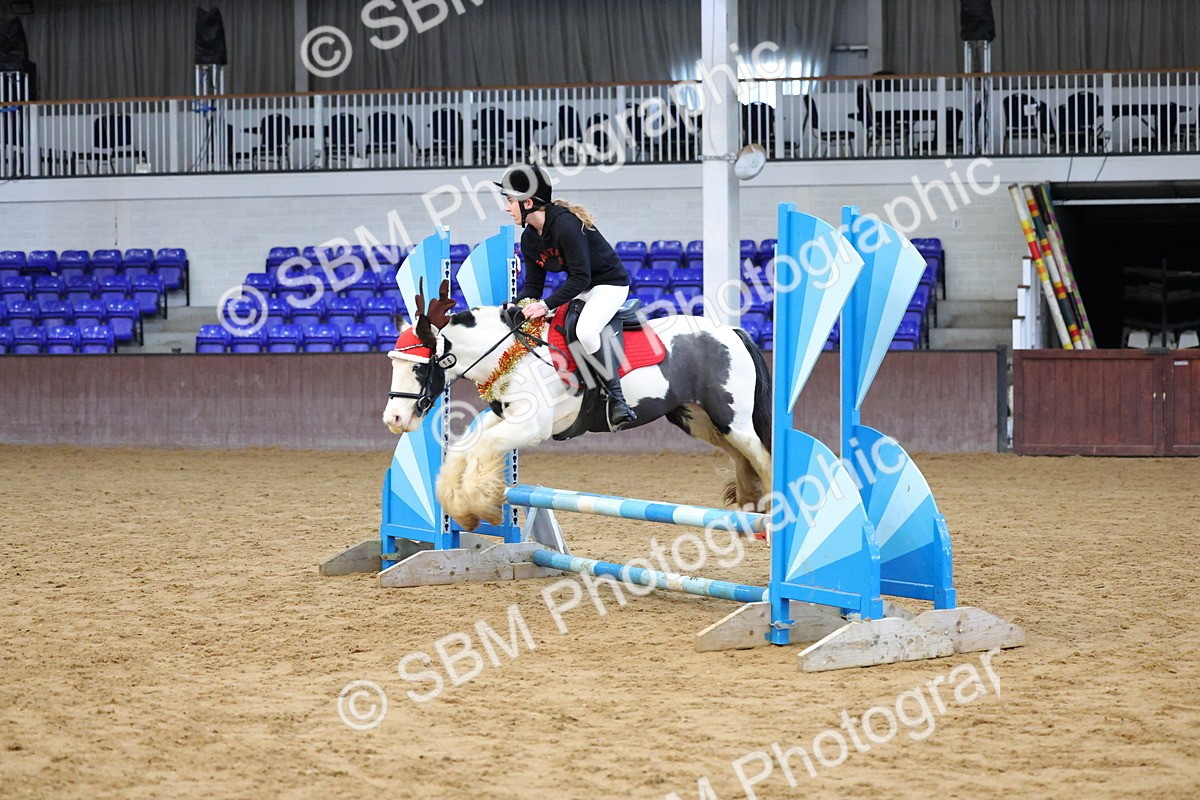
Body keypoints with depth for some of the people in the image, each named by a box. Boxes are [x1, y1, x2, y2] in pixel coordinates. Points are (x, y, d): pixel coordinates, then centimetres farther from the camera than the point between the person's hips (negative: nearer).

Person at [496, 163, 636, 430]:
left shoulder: (565, 224, -26)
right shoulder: (529, 239, 2)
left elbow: (580, 277, -28)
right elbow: (533, 285, 5)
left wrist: (546, 305, -32)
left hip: (610, 282, -10)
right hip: (579, 288, 10)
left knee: (585, 330, -34)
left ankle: (616, 399, -26)